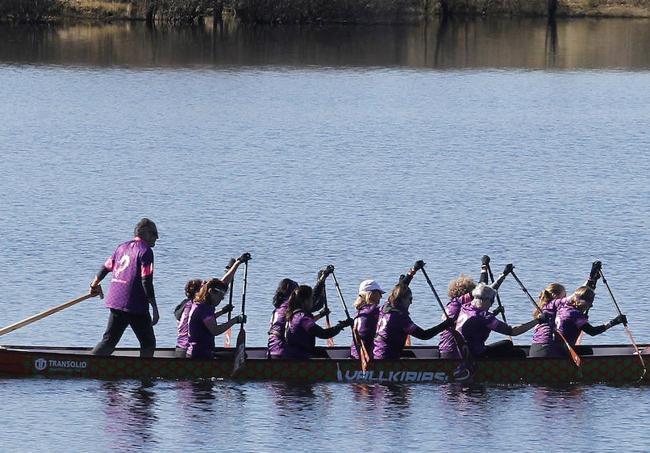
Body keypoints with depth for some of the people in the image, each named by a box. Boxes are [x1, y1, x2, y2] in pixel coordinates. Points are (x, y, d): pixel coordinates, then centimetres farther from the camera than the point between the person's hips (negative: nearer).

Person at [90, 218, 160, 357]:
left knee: (109, 341, 10)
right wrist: (154, 308, -13)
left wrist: (94, 286, 40)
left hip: (115, 302, 7)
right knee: (148, 344, 5)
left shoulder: (122, 247, 13)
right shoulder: (145, 251, -8)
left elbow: (105, 268, 22)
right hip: (137, 306, -7)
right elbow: (146, 282, -15)